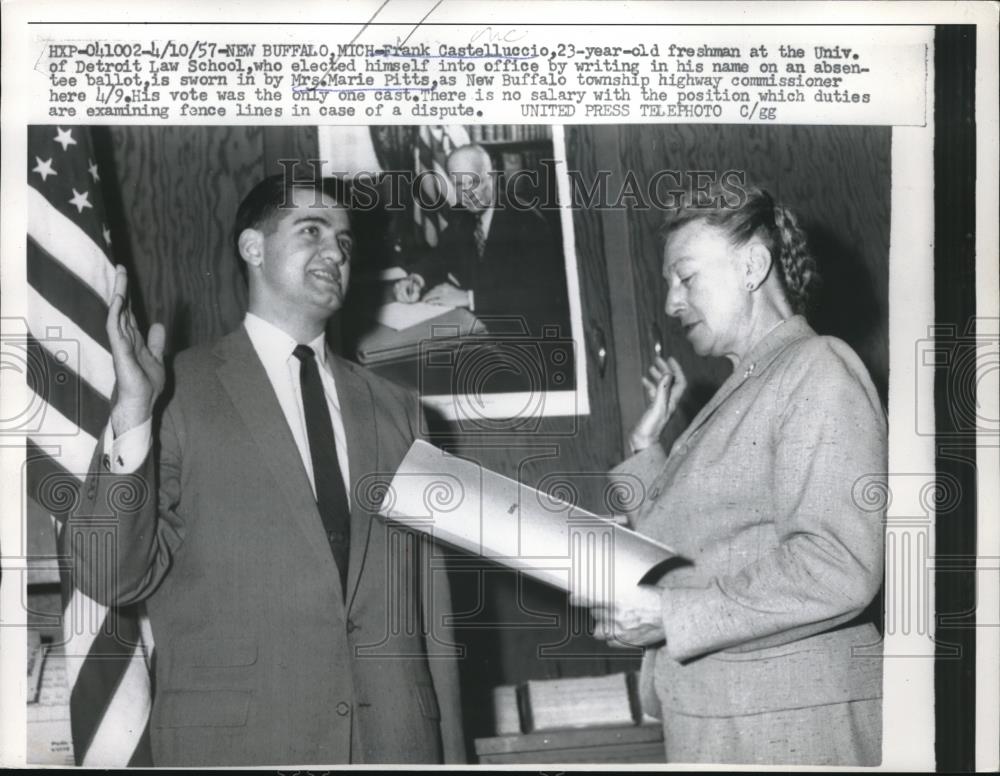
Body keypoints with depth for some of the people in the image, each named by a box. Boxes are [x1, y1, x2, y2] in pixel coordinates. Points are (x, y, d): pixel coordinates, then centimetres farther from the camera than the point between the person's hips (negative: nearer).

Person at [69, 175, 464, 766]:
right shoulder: (180, 393, -1)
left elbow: (430, 602, 12)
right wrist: (132, 411, -17)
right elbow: (110, 579, -7)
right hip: (236, 739, -3)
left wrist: (452, 749, 9)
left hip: (396, 738, 4)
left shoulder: (395, 409, 12)